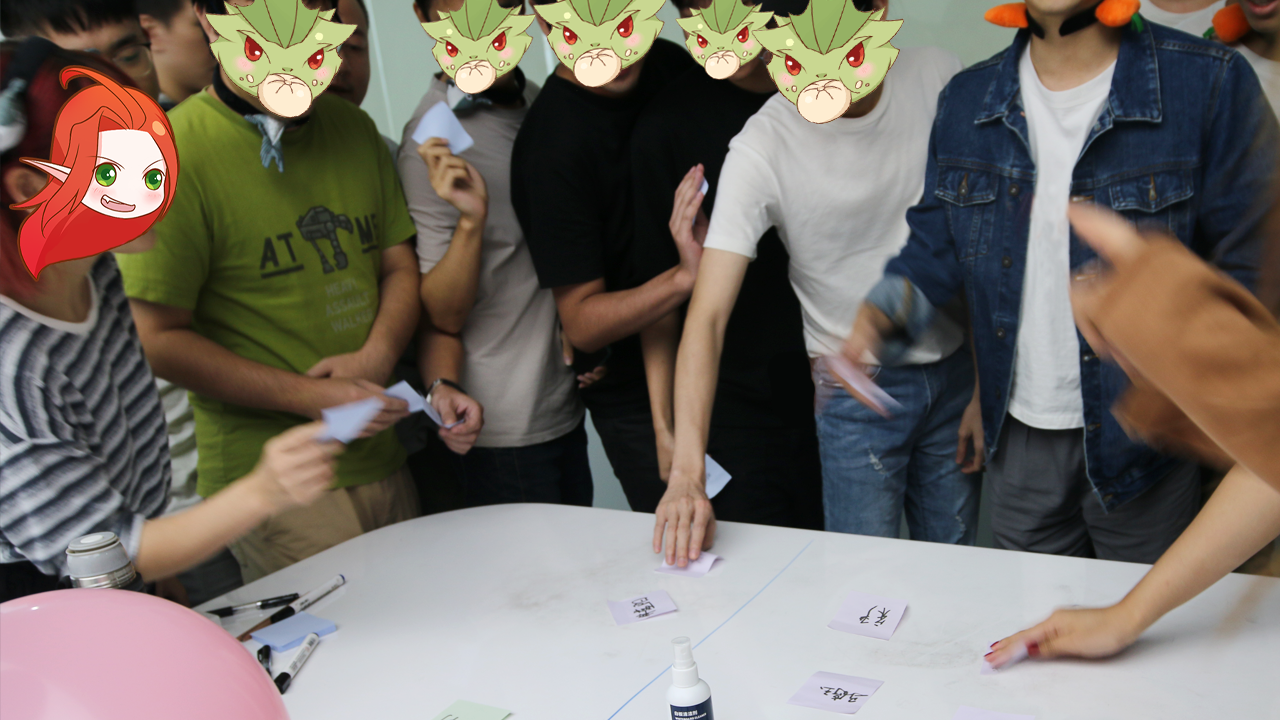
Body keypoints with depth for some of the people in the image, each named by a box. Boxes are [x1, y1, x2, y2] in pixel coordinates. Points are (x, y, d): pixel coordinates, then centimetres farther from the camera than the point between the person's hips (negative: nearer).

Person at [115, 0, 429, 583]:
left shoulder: (354, 130, 8)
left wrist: (378, 355, -8)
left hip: (383, 463, 6)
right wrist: (310, 396, -18)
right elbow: (161, 339, -12)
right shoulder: (174, 156, -13)